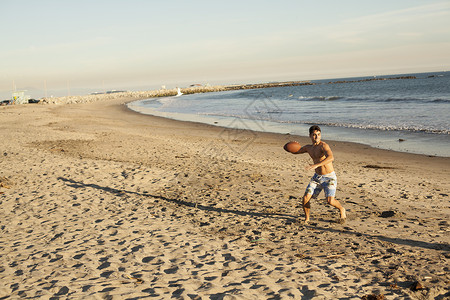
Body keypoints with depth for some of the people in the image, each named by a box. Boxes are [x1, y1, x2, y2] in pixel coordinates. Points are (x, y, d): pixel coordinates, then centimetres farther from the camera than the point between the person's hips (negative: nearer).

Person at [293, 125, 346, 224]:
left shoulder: (323, 145, -18)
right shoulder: (308, 147, 5)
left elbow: (331, 157, -37)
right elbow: (295, 151, 19)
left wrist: (316, 165, -47)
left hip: (329, 177, -6)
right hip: (317, 177, 6)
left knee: (330, 200, -19)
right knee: (305, 198, -9)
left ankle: (341, 210, 14)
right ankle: (306, 219, 13)